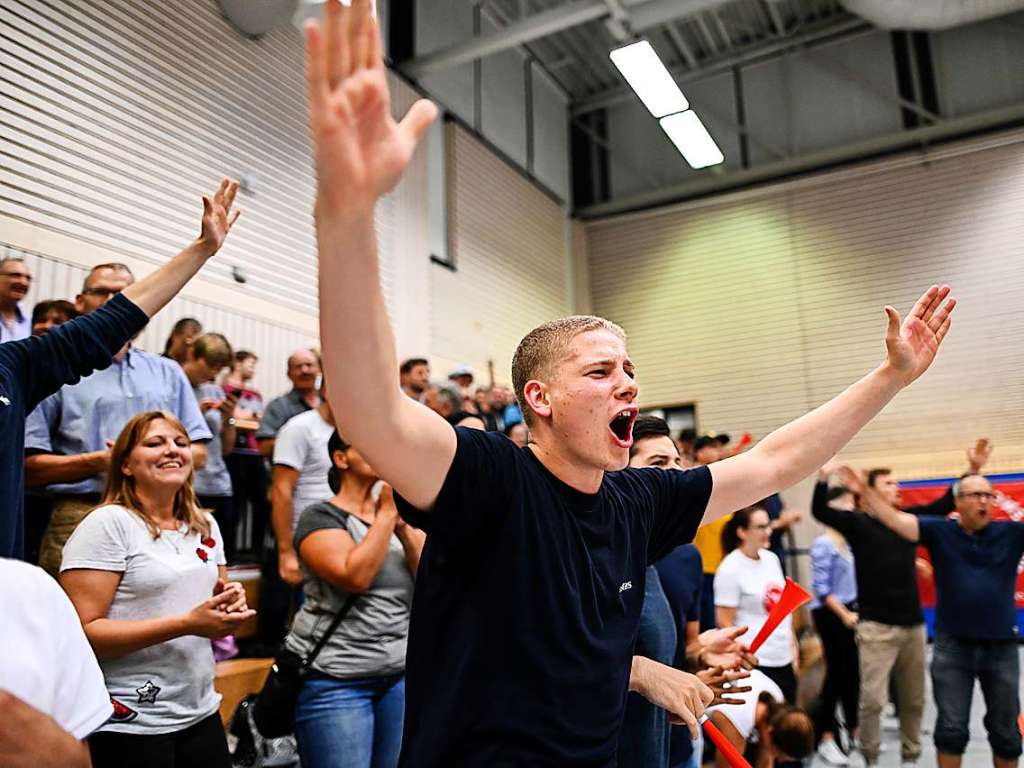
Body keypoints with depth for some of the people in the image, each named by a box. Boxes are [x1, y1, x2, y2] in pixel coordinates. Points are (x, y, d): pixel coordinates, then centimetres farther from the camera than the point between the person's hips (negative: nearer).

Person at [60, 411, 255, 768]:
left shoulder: (206, 525, 8)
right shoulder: (108, 524, -11)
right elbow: (82, 633, -18)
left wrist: (231, 604, -5)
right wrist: (186, 623, -23)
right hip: (129, 724, -6)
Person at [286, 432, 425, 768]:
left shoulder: (401, 515, 11)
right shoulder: (320, 517, -6)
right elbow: (355, 577, -22)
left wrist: (402, 524, -11)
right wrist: (387, 513, -15)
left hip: (400, 673, 5)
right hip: (335, 678, -5)